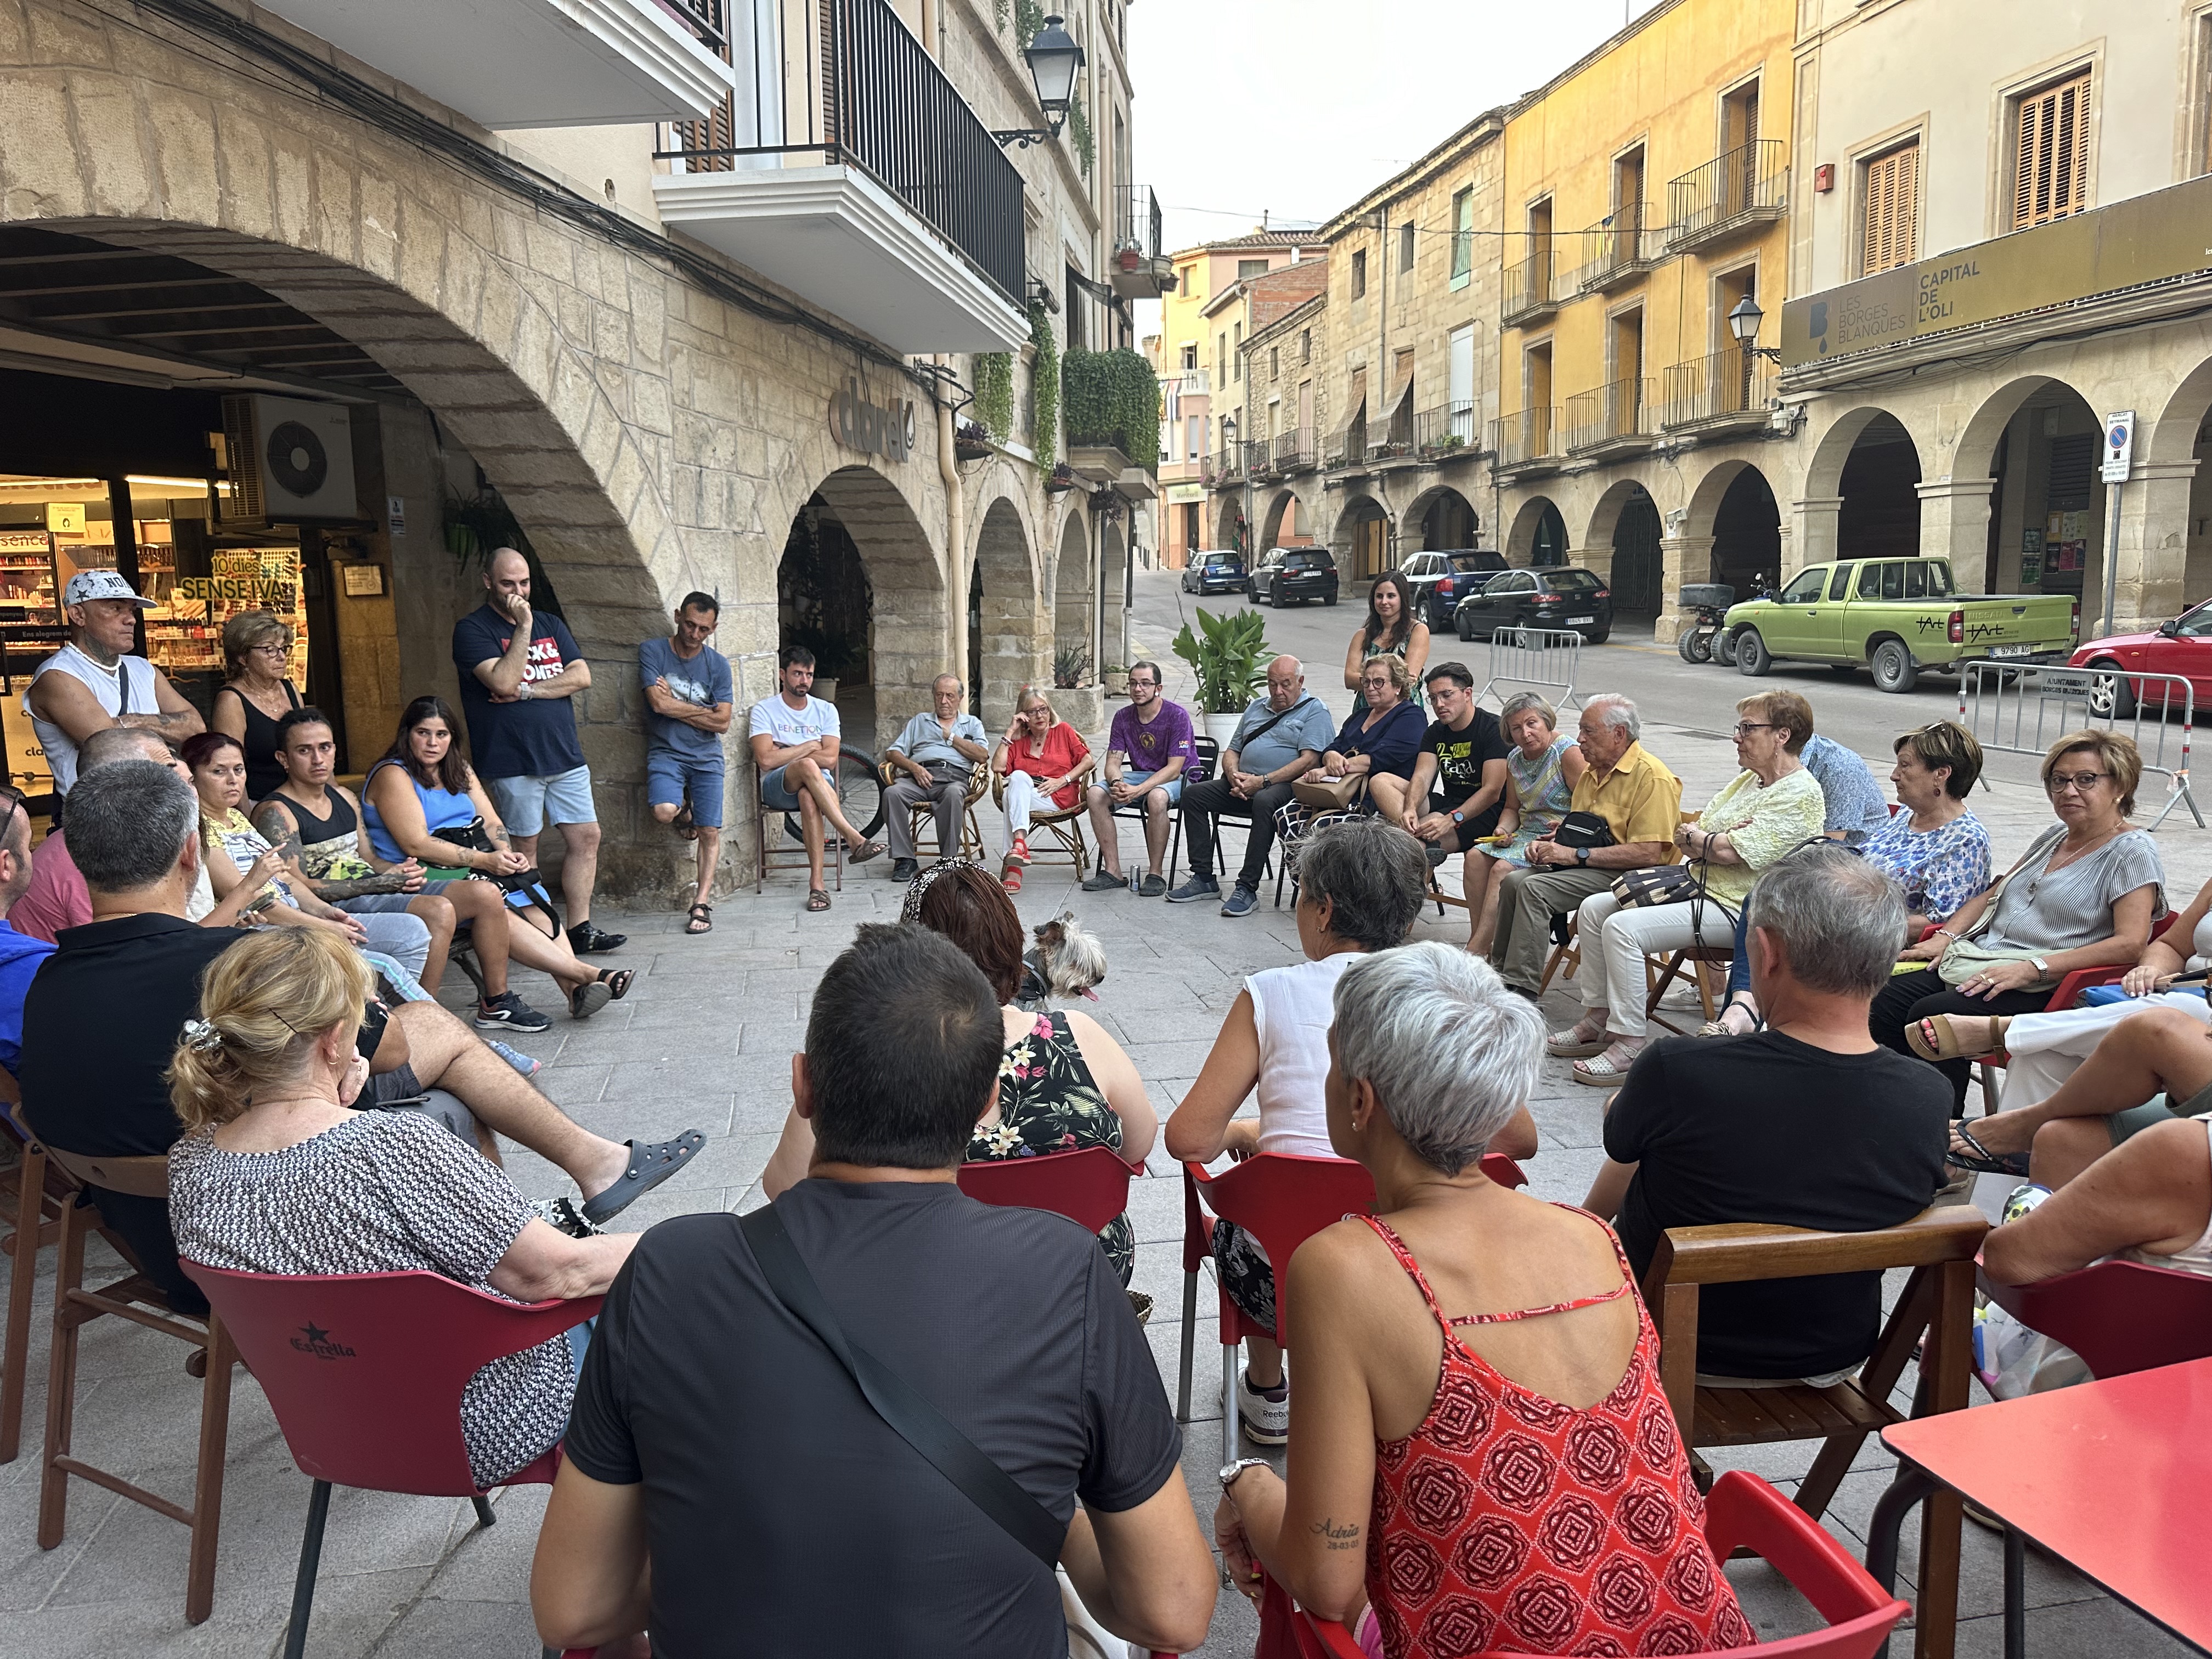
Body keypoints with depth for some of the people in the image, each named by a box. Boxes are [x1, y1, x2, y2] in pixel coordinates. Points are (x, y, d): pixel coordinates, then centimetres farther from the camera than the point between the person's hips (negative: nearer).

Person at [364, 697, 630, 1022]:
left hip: (471, 869, 7)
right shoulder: (392, 775, -5)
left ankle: (575, 989, -35)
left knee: (534, 903, -21)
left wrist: (507, 855, -9)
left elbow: (491, 822, 14)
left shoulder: (459, 770, 19)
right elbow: (417, 845, -15)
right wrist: (484, 860, -21)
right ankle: (587, 974, -37)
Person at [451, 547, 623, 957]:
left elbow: (582, 677, 3)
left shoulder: (551, 625, 16)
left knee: (586, 836, 3)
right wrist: (523, 627, -15)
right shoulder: (473, 629, -2)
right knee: (523, 848, 0)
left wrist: (528, 691, -8)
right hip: (512, 760, -5)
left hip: (565, 754, 6)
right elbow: (503, 681, -17)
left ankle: (579, 928, 9)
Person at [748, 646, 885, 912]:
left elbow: (830, 759, -1)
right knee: (807, 766, -37)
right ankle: (855, 839, -44)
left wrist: (785, 753, -3)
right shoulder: (764, 710, 5)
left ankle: (817, 883, -44)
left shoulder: (826, 710, 13)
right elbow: (766, 760, -10)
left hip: (818, 783, 2)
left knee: (808, 797, -38)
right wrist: (810, 746, -3)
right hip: (777, 787, -2)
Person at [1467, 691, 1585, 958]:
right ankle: (1478, 941, -14)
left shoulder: (1568, 753, -11)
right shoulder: (1515, 759, 12)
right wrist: (1504, 830, 0)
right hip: (1526, 834, 8)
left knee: (1502, 870, -25)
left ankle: (1477, 949, -22)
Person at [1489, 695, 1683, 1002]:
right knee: (1514, 881, -12)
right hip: (1586, 865, 9)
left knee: (1535, 888, -25)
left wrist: (1575, 854, -21)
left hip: (1628, 873, -9)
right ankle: (1500, 972, -4)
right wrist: (1547, 843, 2)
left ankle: (1521, 993, -24)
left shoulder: (1652, 776, -14)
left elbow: (1648, 853, -23)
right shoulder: (1593, 771, 15)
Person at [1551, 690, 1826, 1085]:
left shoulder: (1800, 796, -15)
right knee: (1593, 909, 3)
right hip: (1697, 886, 10)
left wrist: (1692, 837, -3)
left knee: (1622, 928, -25)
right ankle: (1598, 1018, 8)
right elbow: (1683, 835, 11)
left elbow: (1728, 852, -23)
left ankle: (1629, 1046, -19)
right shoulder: (1746, 779, 15)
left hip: (1734, 908, -10)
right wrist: (1712, 840, -12)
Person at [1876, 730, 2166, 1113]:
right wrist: (1947, 935, 7)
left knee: (1930, 1015, -31)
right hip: (1977, 964, 8)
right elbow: (1993, 895, 27)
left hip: (2043, 990, -7)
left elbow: (2130, 944, -15)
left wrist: (2032, 968, -23)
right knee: (1885, 1002, -18)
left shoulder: (2133, 852, -2)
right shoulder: (2054, 836, 22)